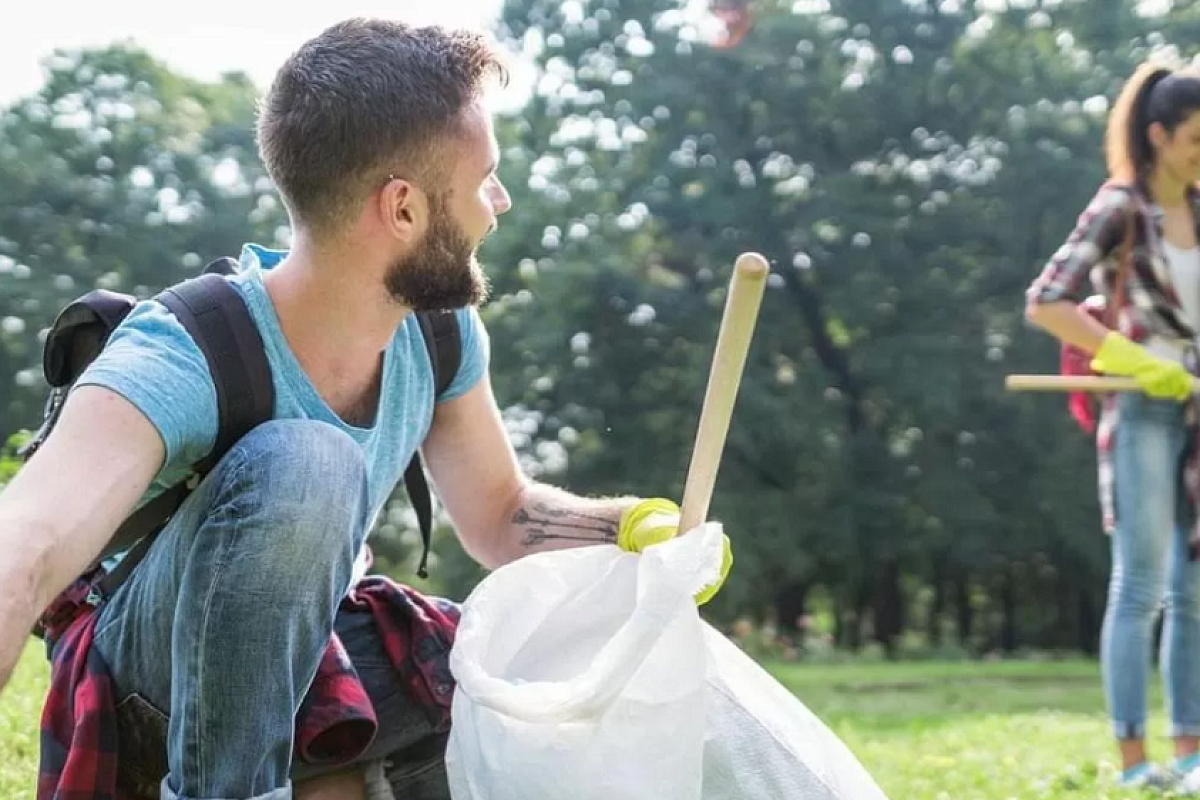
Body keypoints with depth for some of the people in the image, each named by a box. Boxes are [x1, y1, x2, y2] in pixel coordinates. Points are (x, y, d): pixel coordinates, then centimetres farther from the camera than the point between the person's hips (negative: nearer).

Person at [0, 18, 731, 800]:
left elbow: (499, 516, 4)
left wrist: (638, 527, -17)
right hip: (159, 653, -7)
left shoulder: (439, 332, -12)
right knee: (305, 462, -35)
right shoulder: (179, 363, -33)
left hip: (307, 641, 7)